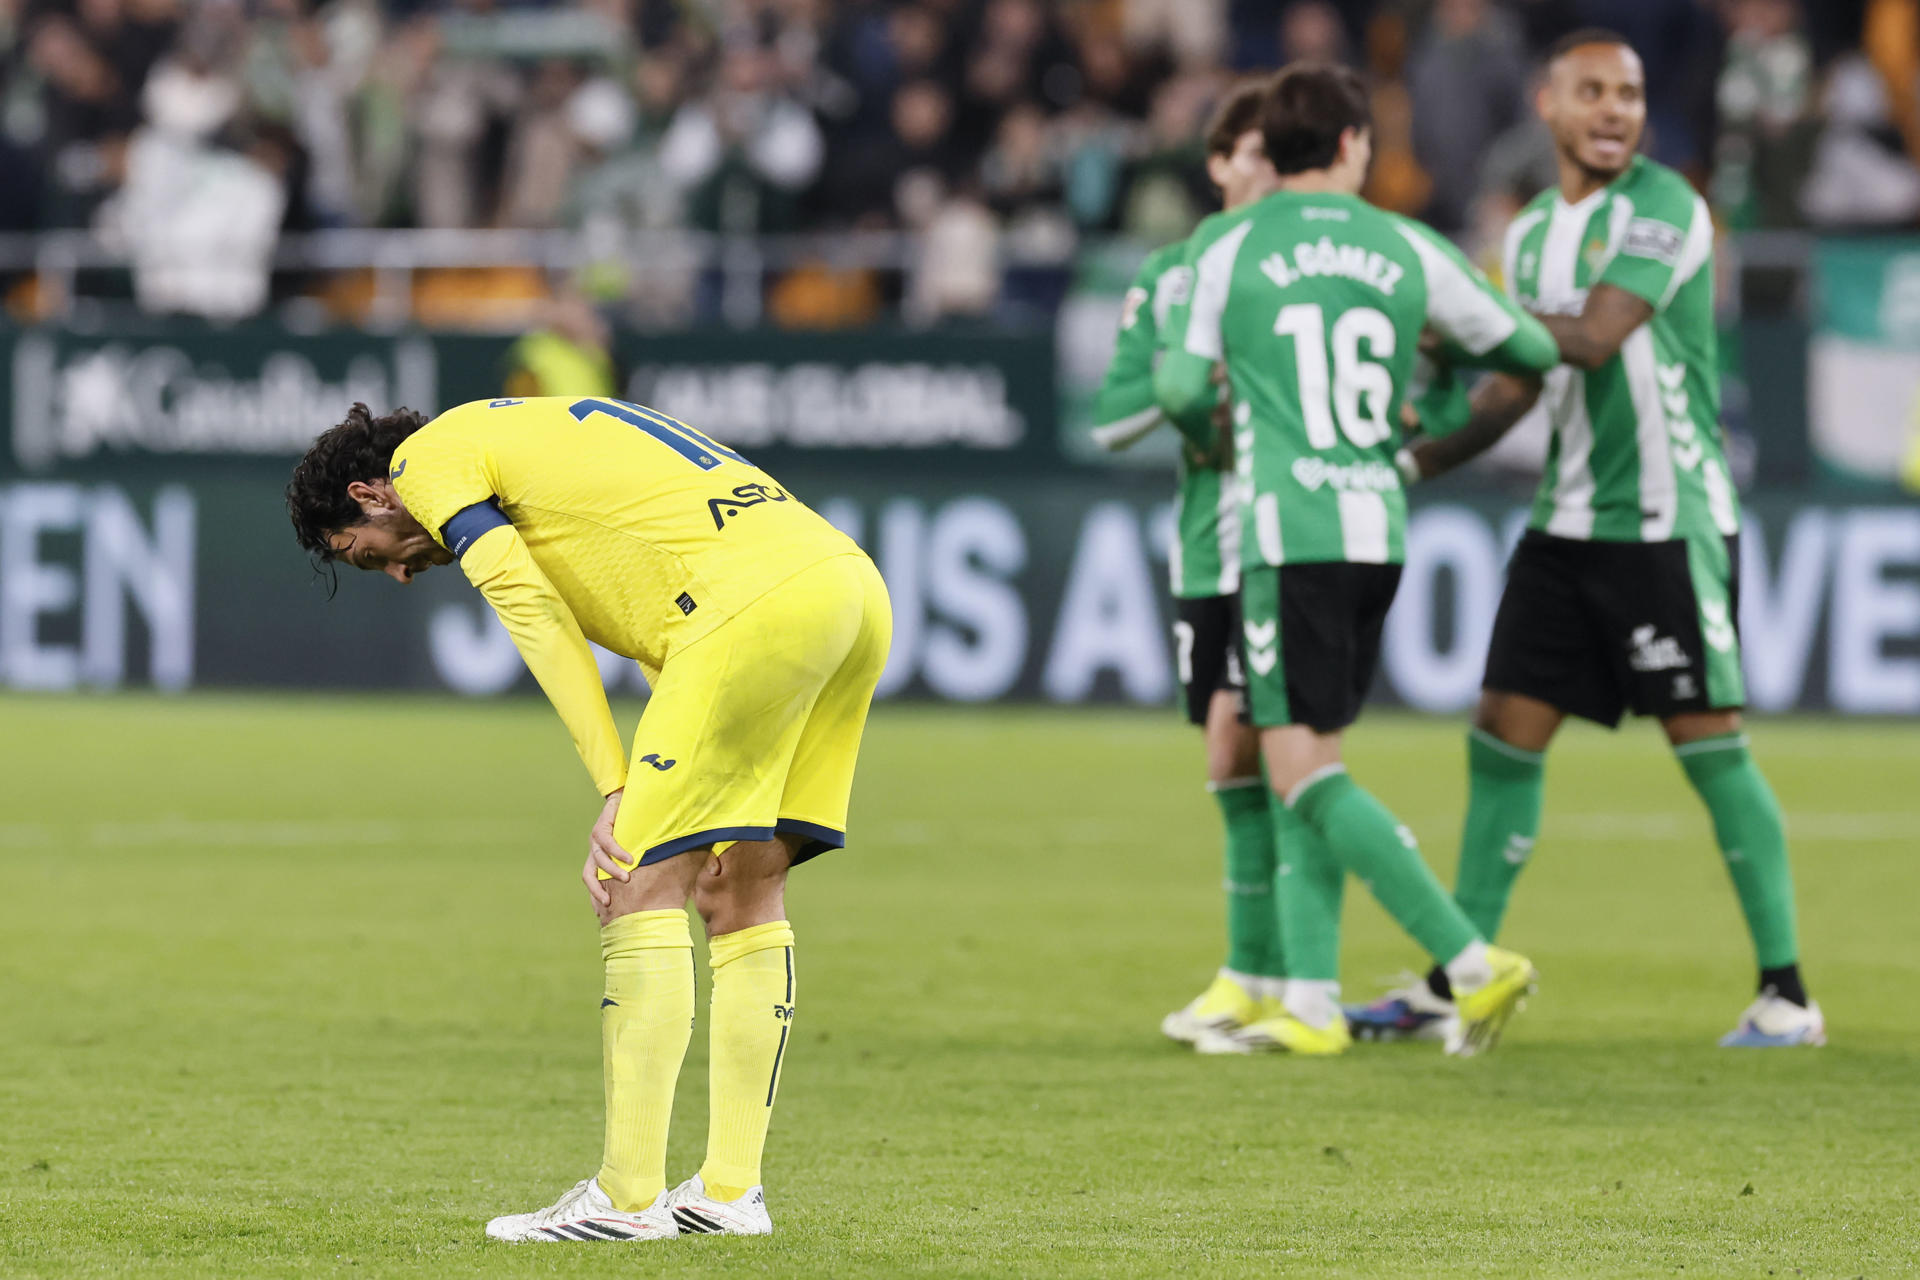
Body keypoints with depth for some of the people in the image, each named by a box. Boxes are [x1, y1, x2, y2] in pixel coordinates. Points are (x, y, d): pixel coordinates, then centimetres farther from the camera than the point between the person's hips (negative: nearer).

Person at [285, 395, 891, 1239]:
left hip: (761, 596, -9)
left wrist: (618, 795, -5)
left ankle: (629, 1197, -7)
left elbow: (535, 615, -4)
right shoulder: (519, 434, 33)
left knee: (640, 885, -6)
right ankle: (731, 1191, 13)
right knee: (741, 890, 13)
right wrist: (646, 806, 17)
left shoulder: (430, 457, 9)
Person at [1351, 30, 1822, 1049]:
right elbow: (1517, 383, 18)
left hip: (1670, 522, -7)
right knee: (1503, 736, 4)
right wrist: (1410, 463, 8)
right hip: (1569, 521, 7)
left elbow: (1595, 339, -21)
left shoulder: (1661, 207, -10)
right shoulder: (1533, 232, 13)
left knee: (1708, 740, -7)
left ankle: (1787, 994, -2)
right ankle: (1451, 985, 10)